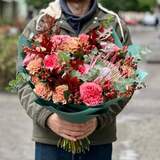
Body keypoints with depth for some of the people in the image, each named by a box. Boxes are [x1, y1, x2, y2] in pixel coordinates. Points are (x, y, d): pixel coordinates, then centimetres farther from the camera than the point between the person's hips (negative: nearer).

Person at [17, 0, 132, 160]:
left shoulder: (116, 27, 3)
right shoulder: (37, 26, 3)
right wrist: (47, 117, -17)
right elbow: (25, 84, -1)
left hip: (99, 139, 0)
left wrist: (99, 118, -16)